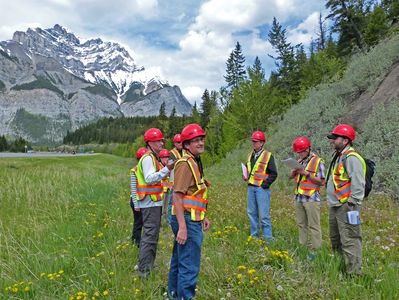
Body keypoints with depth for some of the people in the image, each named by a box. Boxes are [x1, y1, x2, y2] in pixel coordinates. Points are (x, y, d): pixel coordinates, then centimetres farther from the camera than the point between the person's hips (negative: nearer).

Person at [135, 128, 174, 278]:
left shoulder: (152, 158, 19)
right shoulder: (148, 158, -13)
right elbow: (149, 179, -27)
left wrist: (165, 171, 15)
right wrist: (166, 169, -34)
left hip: (153, 202, 11)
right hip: (151, 203, -11)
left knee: (151, 234, 16)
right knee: (150, 235, -9)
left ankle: (147, 267, 26)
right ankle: (144, 270, -4)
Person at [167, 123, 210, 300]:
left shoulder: (195, 162, 15)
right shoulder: (185, 163, -16)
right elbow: (177, 196, -22)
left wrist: (203, 217, 22)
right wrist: (182, 227, -26)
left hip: (192, 220, 11)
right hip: (187, 221, -11)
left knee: (179, 261, 22)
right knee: (189, 267, -6)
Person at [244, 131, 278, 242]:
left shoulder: (268, 156, -6)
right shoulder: (250, 155, 14)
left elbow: (274, 173, -7)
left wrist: (265, 184, -13)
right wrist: (246, 177, 7)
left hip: (262, 188, -7)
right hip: (251, 187, 7)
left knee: (264, 215, -6)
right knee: (252, 213, 12)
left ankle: (268, 238, 3)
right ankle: (254, 236, 24)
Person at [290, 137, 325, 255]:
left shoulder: (318, 161, -7)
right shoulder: (300, 161, 13)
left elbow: (322, 182, -10)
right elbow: (292, 176, 19)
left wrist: (306, 174, -15)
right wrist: (295, 171, -3)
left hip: (312, 199, -7)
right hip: (299, 198, 7)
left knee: (313, 226, -2)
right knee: (301, 224, 13)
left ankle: (315, 250, 4)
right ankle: (303, 247, 23)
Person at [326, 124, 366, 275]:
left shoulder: (352, 158, -16)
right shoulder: (338, 156, 17)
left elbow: (358, 184, -21)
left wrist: (352, 205, -22)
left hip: (346, 207, -11)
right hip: (334, 206, 11)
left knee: (349, 241, -8)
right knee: (335, 240, 20)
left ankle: (354, 272, 0)